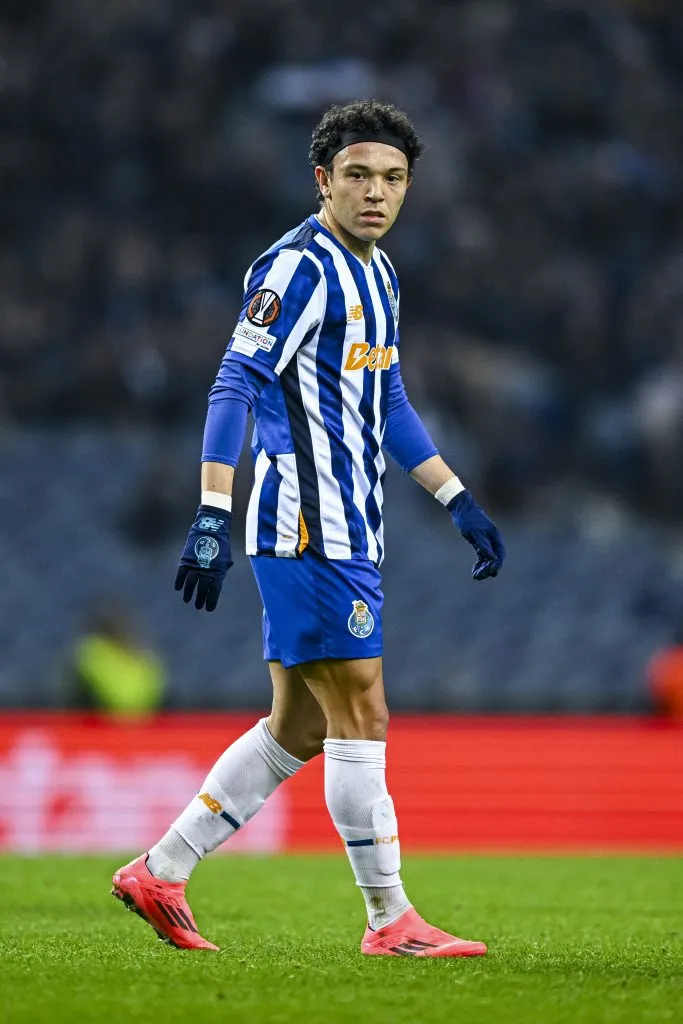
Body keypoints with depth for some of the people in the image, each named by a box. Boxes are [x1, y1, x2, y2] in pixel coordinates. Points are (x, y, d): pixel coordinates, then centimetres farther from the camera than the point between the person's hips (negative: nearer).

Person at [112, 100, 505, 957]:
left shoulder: (375, 274, 17)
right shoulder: (298, 267, -12)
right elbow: (234, 387, -17)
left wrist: (458, 501, 24)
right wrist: (211, 517, -25)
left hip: (348, 532, 10)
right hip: (308, 526, -10)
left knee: (299, 727, 11)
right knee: (360, 716, -6)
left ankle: (160, 874, 16)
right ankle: (390, 922, -1)